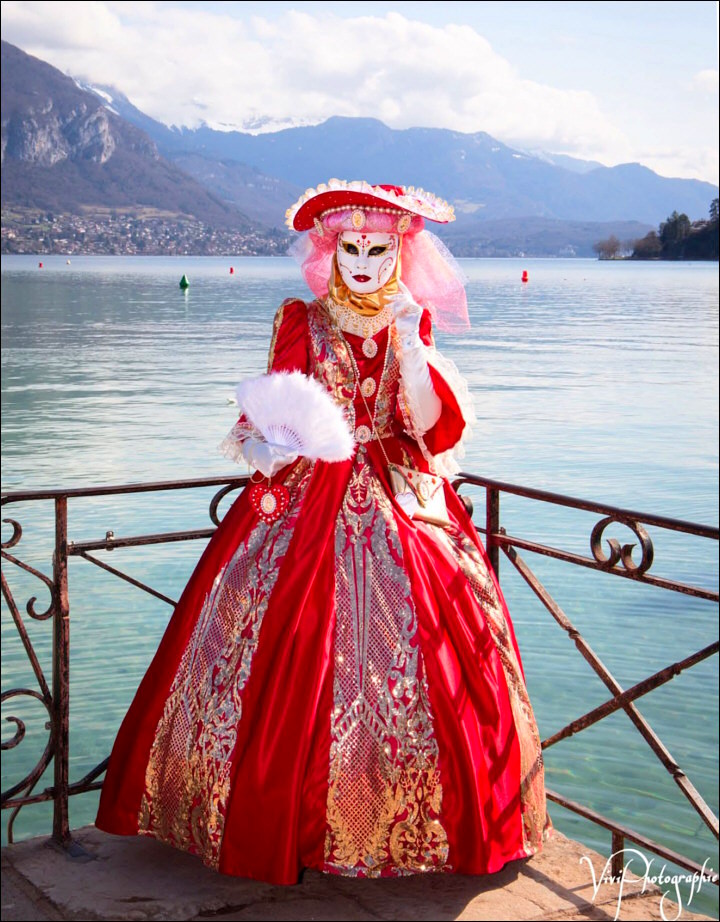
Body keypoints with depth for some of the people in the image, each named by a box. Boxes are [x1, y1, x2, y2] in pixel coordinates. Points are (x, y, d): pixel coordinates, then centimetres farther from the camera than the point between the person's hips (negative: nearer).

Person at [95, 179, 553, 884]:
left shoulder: (413, 326, 7)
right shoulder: (300, 323, 4)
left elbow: (430, 425, -3)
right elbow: (269, 416, 2)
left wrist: (409, 347, -14)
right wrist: (261, 445, -19)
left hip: (400, 507, 1)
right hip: (303, 501, -1)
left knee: (428, 659, -6)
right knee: (286, 659, -8)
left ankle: (414, 823, 11)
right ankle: (283, 818, 8)